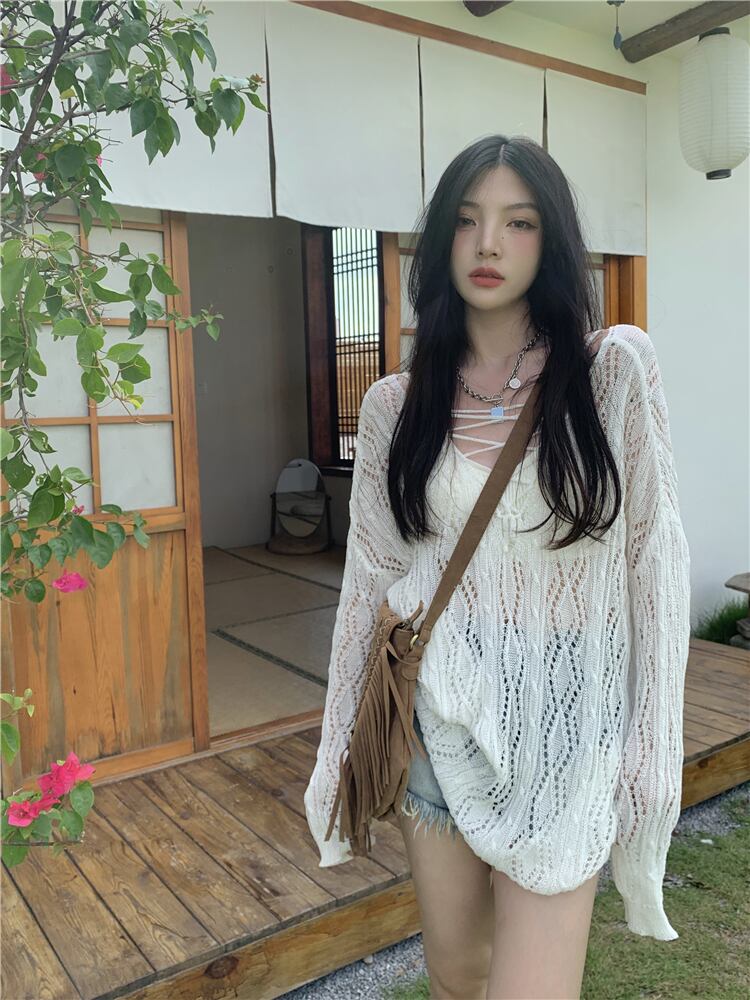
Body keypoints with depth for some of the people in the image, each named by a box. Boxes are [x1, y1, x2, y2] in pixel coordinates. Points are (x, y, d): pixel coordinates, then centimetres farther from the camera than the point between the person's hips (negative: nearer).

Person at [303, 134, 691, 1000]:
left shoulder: (615, 370, -6)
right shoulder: (396, 404, 0)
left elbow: (656, 560, -4)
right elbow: (368, 579, 4)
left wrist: (652, 743, -5)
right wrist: (341, 746, 8)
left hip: (561, 721, -2)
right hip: (436, 714, 2)